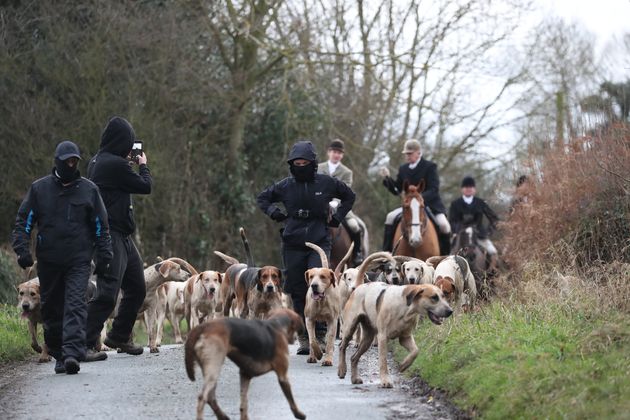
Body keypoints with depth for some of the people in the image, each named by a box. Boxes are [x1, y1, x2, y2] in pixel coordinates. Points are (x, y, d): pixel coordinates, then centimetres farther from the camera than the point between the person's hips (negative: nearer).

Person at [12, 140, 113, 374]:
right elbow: (24, 220, 7)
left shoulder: (88, 190, 7)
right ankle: (58, 355, 19)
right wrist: (22, 249, -6)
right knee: (51, 309, 7)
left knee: (75, 305, -15)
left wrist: (103, 256, 5)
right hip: (48, 261, 2)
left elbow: (101, 226, 11)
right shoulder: (39, 188, 6)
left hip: (79, 261, -2)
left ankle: (73, 353, -25)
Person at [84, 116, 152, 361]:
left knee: (137, 290, 19)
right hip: (111, 237, -10)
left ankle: (119, 337, 30)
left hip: (122, 238, 10)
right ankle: (85, 344, -12)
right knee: (107, 293, -13)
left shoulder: (98, 161, 12)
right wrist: (143, 166, 10)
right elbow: (145, 187, -8)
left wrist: (128, 166, 21)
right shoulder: (115, 164, -18)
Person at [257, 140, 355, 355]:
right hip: (293, 245, 2)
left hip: (319, 242, -2)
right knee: (298, 292, 4)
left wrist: (337, 217, 6)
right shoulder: (285, 186, 3)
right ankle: (304, 339, 12)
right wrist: (273, 212, 1)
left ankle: (320, 334, -17)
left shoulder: (326, 183, 0)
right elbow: (262, 198, 19)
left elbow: (349, 196, 18)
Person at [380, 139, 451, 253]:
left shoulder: (430, 167, -8)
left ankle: (444, 255, -9)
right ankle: (386, 252, -10)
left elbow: (434, 190, -17)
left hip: (431, 204, -4)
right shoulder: (403, 169, 7)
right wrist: (387, 178, -9)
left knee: (443, 225, -26)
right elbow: (396, 190, 10)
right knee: (390, 217, -14)